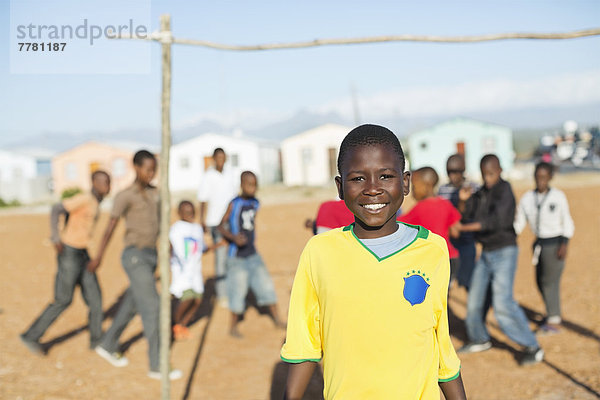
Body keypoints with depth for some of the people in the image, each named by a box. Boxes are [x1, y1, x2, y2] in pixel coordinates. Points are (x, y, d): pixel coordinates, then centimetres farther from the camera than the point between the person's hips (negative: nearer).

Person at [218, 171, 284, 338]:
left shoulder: (255, 203, 6)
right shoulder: (234, 204, -12)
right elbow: (221, 226, -10)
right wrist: (234, 237, -25)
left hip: (252, 254, 6)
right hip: (236, 256, -5)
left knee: (266, 284, 5)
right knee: (238, 289, -1)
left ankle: (277, 319, 18)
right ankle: (233, 326, 15)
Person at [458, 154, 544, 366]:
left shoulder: (504, 190, -15)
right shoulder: (482, 192, 9)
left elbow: (496, 220, -29)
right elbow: (470, 217, 10)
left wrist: (464, 227, -32)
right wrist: (466, 200, -6)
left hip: (504, 251, -8)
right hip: (486, 253, 8)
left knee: (502, 302, -16)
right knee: (475, 298, 13)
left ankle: (532, 347, -6)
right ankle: (479, 339, 35)